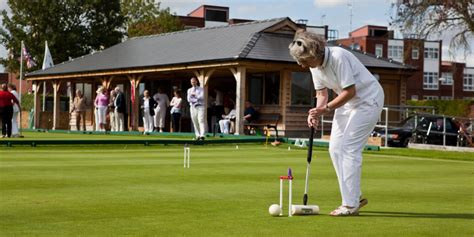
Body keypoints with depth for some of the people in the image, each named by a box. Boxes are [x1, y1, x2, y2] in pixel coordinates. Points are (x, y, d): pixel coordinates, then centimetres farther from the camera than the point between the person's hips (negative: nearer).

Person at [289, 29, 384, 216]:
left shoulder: (338, 57, -28)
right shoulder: (314, 65, -3)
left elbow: (350, 91, -26)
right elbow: (322, 93, 4)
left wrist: (326, 108, -22)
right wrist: (316, 113, -15)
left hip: (367, 99, -9)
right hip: (348, 101, 9)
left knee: (349, 149, -15)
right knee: (335, 148, 4)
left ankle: (350, 204, -12)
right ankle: (354, 197, 15)